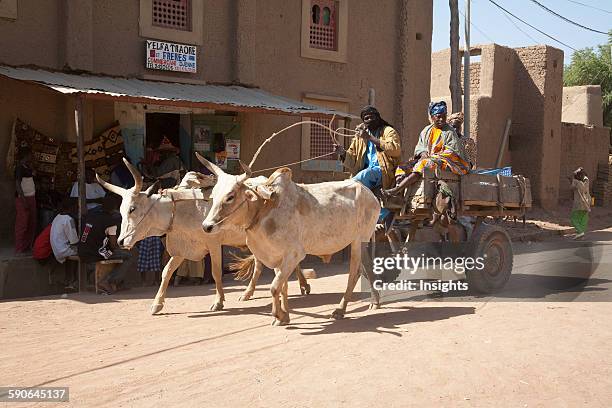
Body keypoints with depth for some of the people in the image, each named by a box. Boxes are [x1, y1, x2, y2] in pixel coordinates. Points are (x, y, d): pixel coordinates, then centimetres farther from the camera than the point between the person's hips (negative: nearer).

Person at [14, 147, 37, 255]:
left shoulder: (28, 168, 14)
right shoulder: (19, 168, -12)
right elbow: (18, 184, -19)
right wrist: (24, 200, -22)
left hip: (31, 198, 9)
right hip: (23, 198, -9)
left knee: (31, 224, 12)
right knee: (22, 224, -6)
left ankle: (28, 246, 22)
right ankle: (19, 249, -2)